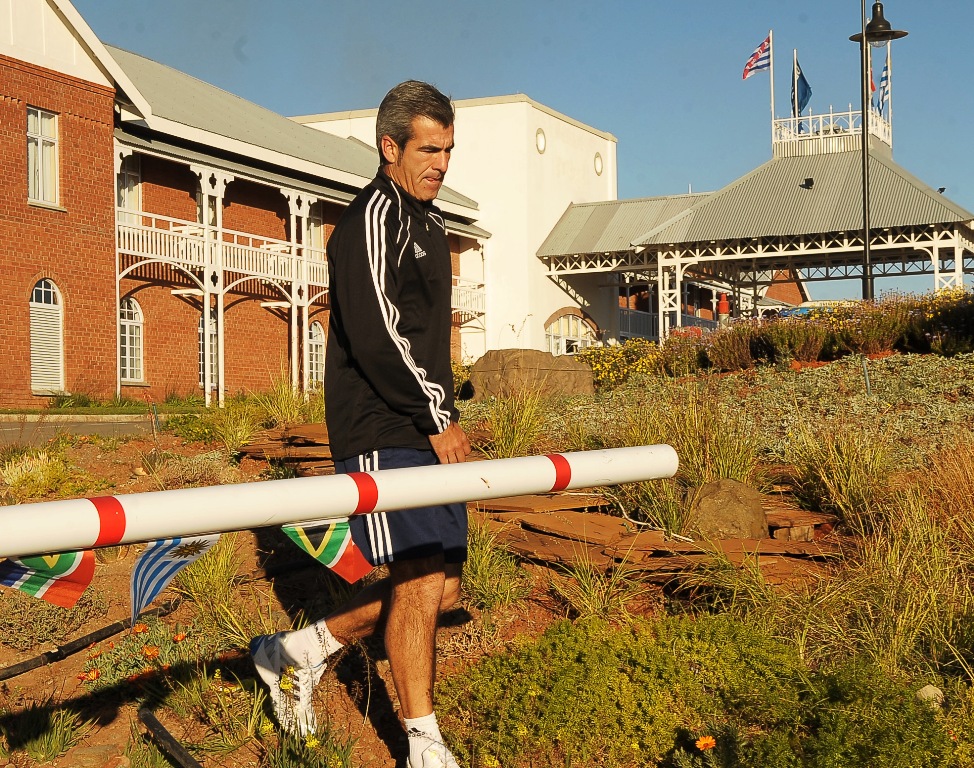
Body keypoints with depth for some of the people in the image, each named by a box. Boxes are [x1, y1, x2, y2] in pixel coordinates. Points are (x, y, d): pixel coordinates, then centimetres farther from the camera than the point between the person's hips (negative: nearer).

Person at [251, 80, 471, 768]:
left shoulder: (428, 221, 21)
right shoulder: (375, 215, -9)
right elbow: (377, 335, -19)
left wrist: (444, 417, 15)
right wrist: (437, 418, -13)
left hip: (428, 433, 9)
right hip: (382, 433, -9)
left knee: (444, 586, 9)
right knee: (421, 579, -8)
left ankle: (301, 651, 23)